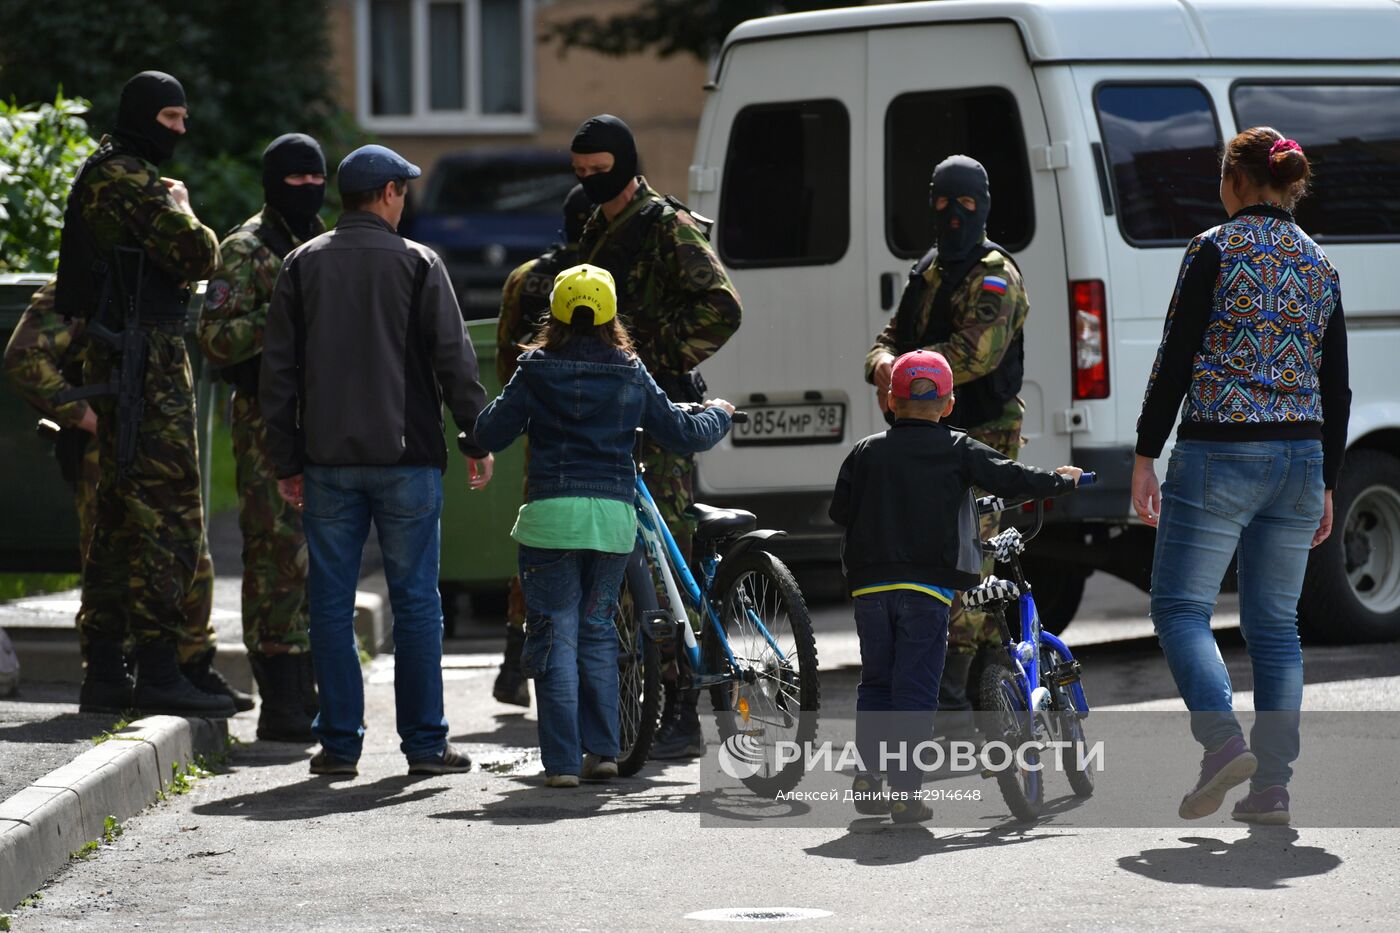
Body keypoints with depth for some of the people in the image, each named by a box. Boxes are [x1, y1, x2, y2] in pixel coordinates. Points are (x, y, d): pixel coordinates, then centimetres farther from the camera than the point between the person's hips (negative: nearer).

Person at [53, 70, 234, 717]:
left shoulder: (102, 176, 20)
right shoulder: (128, 181, -14)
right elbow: (198, 256, -20)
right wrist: (182, 209, -2)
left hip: (117, 365, 11)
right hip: (146, 367, -11)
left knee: (119, 514, 12)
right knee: (169, 516, -12)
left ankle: (105, 667, 16)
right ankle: (160, 670, -14)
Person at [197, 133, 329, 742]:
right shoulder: (246, 250, -7)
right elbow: (216, 337, -16)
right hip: (267, 423, -7)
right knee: (278, 555, -9)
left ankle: (306, 695, 16)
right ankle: (279, 706, -7)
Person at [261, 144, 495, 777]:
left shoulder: (303, 265, 5)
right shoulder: (417, 264, -3)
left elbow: (278, 369, 5)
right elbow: (454, 359, -4)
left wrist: (286, 461, 11)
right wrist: (476, 442, 5)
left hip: (327, 462, 2)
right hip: (406, 459, -2)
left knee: (331, 605, 6)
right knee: (416, 603, 3)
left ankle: (340, 743, 6)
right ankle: (424, 742, 3)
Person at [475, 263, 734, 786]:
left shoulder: (537, 372, -1)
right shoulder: (631, 375, 6)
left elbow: (489, 436, 0)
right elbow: (682, 435, 11)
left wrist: (502, 407, 23)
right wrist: (718, 416, 32)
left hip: (552, 514, -3)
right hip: (614, 515, 3)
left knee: (555, 636, 1)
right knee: (597, 630, 16)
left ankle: (562, 761, -4)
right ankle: (602, 750, 14)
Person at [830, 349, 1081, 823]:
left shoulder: (866, 452, 6)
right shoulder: (958, 450, 1)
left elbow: (840, 510, 7)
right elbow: (1010, 478, 2)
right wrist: (1061, 479, 19)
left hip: (870, 584, 3)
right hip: (927, 585, -2)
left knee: (875, 683, 16)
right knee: (914, 690, -2)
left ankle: (869, 776, 10)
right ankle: (904, 790, -7)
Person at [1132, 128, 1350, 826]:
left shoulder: (1217, 250, -6)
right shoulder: (1319, 265, 12)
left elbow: (1176, 360, -9)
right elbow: (1336, 388, 15)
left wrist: (1145, 456, -4)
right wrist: (1326, 486, 21)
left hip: (1219, 454, -5)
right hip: (1301, 455, 6)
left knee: (1180, 607, 0)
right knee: (1275, 622, 9)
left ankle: (1224, 740, -21)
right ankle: (1272, 786, 4)